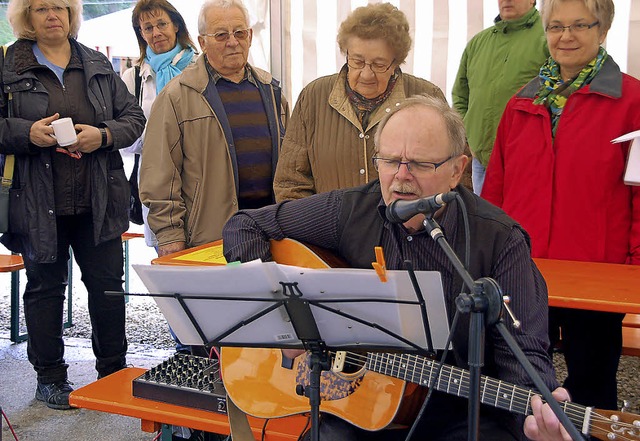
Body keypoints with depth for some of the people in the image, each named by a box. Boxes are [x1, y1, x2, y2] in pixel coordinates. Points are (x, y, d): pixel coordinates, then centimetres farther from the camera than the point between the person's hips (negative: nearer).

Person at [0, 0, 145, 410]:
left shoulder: (98, 66, 10)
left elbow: (134, 117, 8)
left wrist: (104, 135, -10)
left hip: (98, 202, 2)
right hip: (38, 203, -2)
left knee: (108, 283, 7)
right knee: (45, 286, 8)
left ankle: (114, 371, 22)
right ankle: (50, 377, 22)